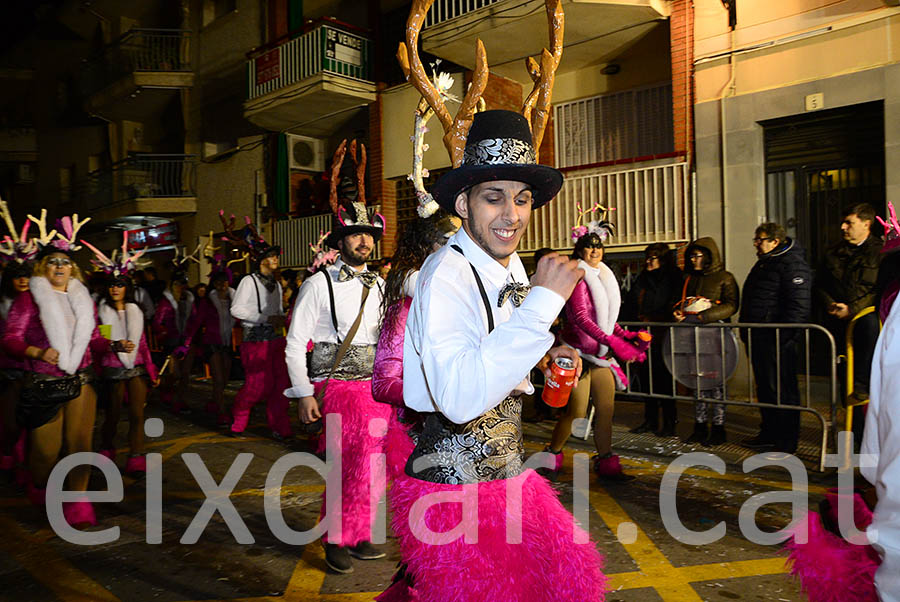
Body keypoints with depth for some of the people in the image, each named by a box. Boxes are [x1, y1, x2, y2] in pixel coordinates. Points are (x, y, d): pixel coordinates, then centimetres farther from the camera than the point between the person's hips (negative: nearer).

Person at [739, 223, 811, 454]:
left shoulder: (793, 265, -12)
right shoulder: (763, 264, 19)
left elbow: (799, 305, -20)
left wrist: (783, 336, -23)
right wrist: (745, 327, 21)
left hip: (777, 340, -10)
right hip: (758, 339, 10)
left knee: (781, 389, -3)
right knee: (764, 388, 16)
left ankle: (786, 442, 5)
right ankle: (769, 433, 28)